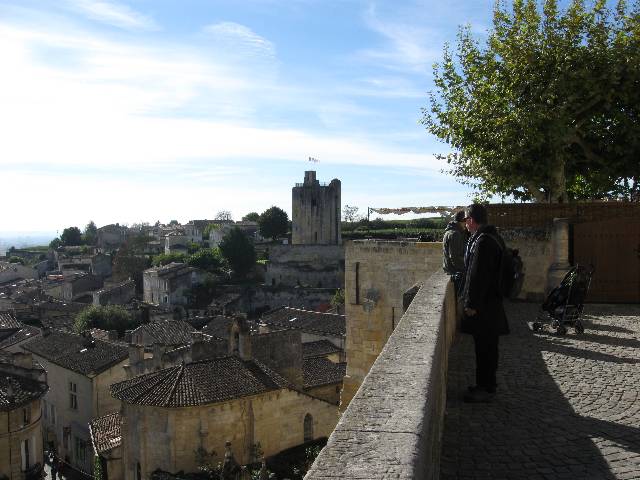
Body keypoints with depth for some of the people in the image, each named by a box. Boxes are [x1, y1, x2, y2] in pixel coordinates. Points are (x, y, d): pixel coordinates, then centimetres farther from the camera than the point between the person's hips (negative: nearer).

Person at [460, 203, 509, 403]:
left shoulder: (482, 242, -20)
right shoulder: (493, 237, 13)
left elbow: (478, 276, -23)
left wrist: (472, 304, -18)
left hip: (483, 305, -10)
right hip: (492, 301, 10)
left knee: (484, 347, -1)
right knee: (487, 346, 17)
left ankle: (486, 389, 9)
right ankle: (487, 384, 28)